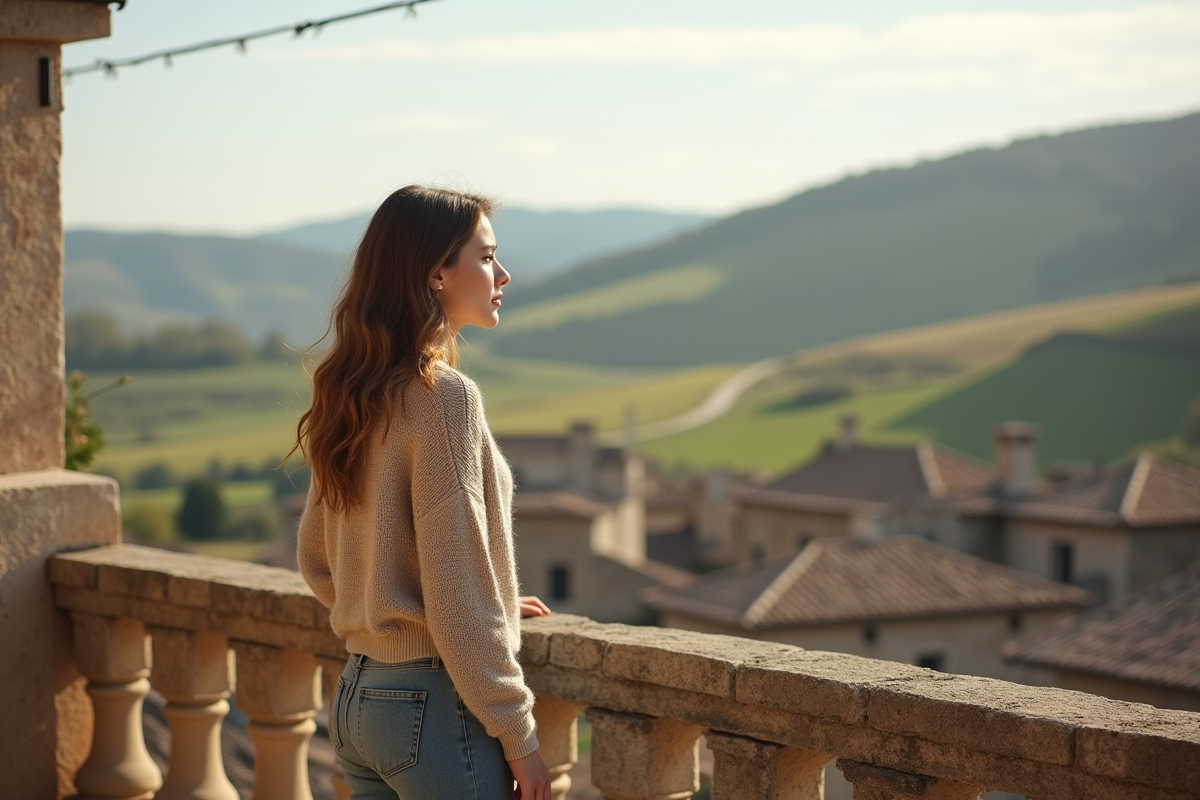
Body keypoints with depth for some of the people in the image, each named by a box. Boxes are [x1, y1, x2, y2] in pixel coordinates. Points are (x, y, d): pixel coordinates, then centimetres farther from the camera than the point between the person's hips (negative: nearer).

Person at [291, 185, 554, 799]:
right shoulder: (443, 397, -16)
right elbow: (456, 593, -19)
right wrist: (517, 735, -12)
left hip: (356, 697, 8)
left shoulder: (348, 396, 9)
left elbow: (317, 563, 17)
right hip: (434, 703, -8)